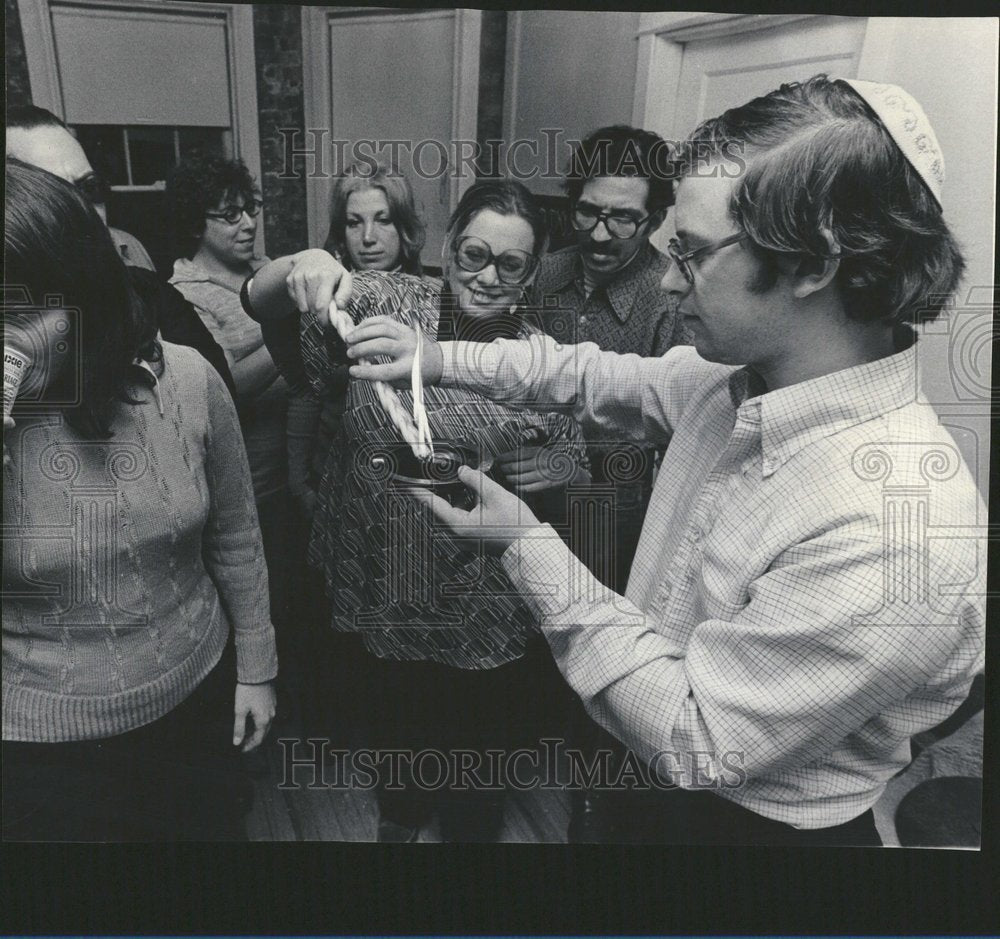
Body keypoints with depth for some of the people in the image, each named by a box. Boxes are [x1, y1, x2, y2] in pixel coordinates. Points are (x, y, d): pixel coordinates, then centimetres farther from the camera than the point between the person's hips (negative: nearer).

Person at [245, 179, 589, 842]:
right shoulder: (387, 302, -9)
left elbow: (574, 464, 4)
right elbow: (260, 303, -14)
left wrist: (562, 471, -19)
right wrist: (299, 266, -35)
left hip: (481, 606, 0)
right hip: (386, 585, 1)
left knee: (483, 724, 20)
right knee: (397, 706, 25)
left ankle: (469, 822, 54)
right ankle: (401, 808, 59)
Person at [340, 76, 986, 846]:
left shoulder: (895, 530, -35)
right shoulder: (738, 375, -11)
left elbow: (693, 740, -29)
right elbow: (607, 380, 7)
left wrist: (526, 544, -25)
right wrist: (441, 358, -1)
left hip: (755, 823, -6)